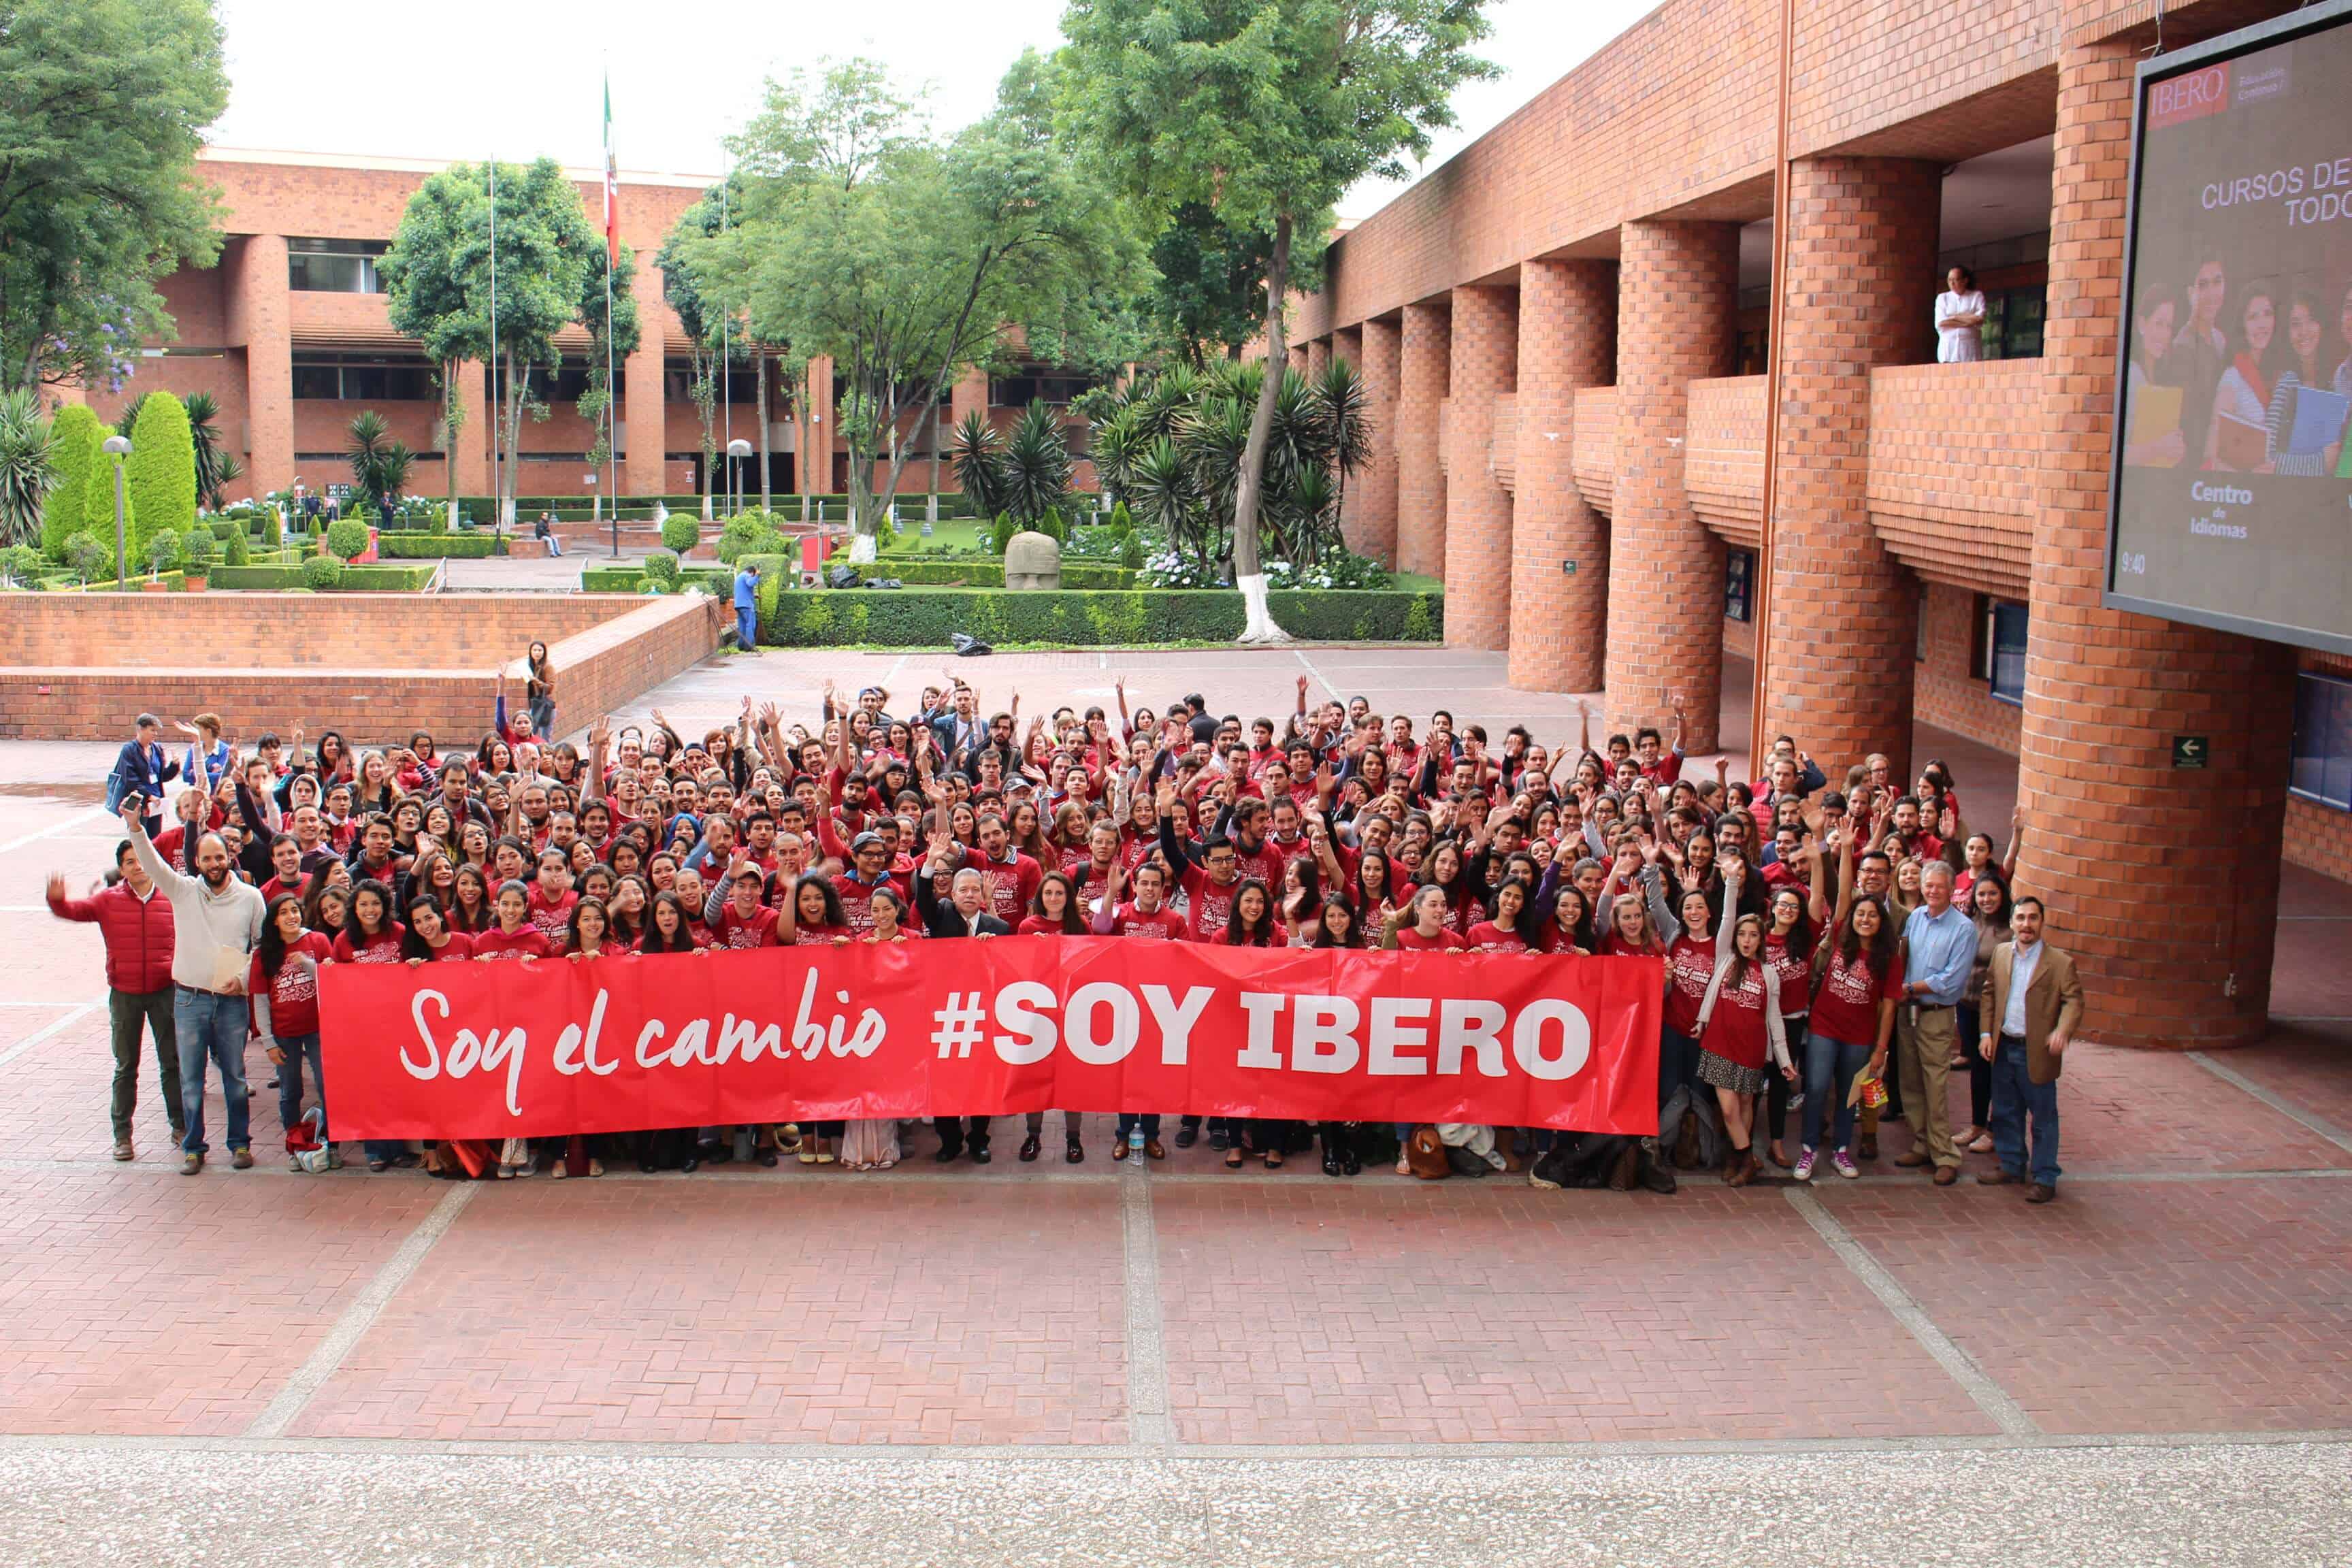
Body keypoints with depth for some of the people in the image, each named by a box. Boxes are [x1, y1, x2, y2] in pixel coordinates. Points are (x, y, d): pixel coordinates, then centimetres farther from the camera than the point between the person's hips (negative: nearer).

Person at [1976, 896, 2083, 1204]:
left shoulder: (2060, 962, -9)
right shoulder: (2001, 953, 6)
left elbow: (2073, 1001, -11)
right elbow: (1988, 993, 12)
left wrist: (2062, 1031, -29)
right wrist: (1986, 1033, 3)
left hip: (2037, 1052, -5)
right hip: (2003, 1048, 5)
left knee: (2043, 1118, 4)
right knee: (2005, 1113, 16)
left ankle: (2044, 1178, 13)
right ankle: (2012, 1166, 31)